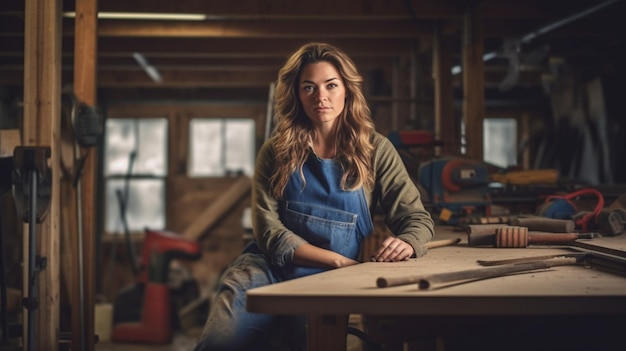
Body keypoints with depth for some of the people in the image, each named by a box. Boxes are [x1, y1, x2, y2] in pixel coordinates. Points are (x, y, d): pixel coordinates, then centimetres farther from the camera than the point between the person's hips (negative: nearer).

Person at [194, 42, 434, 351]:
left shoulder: (375, 150, 3)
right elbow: (267, 229, -4)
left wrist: (407, 243, -22)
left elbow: (418, 219, 3)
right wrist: (338, 260, -15)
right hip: (267, 269, 0)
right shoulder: (277, 150, 4)